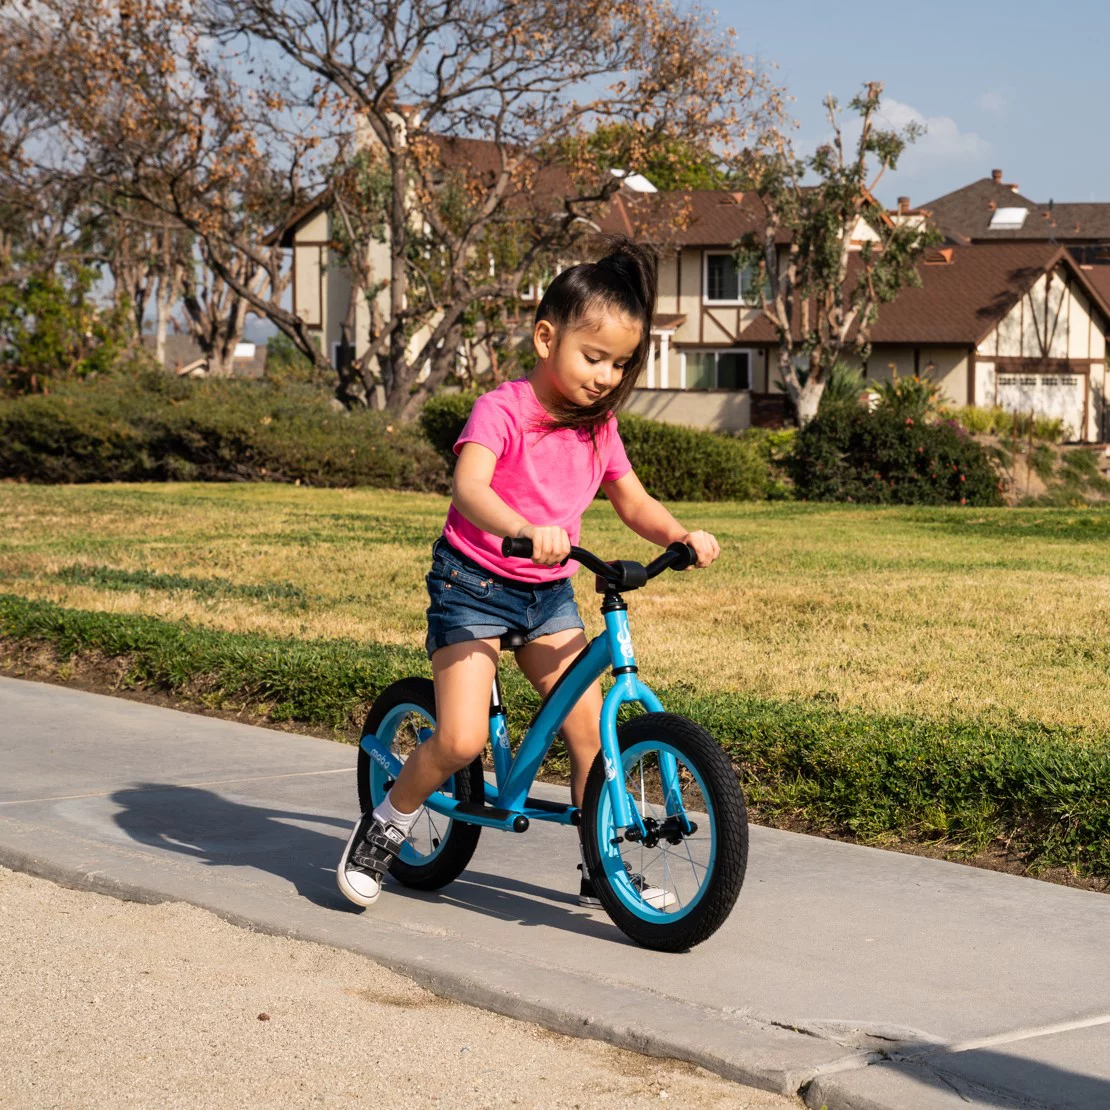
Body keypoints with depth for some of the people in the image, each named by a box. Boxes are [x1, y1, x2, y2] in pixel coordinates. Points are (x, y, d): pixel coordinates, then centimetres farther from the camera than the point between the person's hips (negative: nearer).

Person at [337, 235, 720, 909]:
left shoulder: (599, 428, 1)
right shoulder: (502, 410, -19)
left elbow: (635, 503, 4)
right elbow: (468, 486, -36)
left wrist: (682, 536, -18)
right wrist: (523, 530, -56)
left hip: (550, 594, 6)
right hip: (474, 583, -6)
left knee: (591, 728, -3)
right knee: (461, 739, -15)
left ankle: (604, 868, 10)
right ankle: (386, 827, 11)